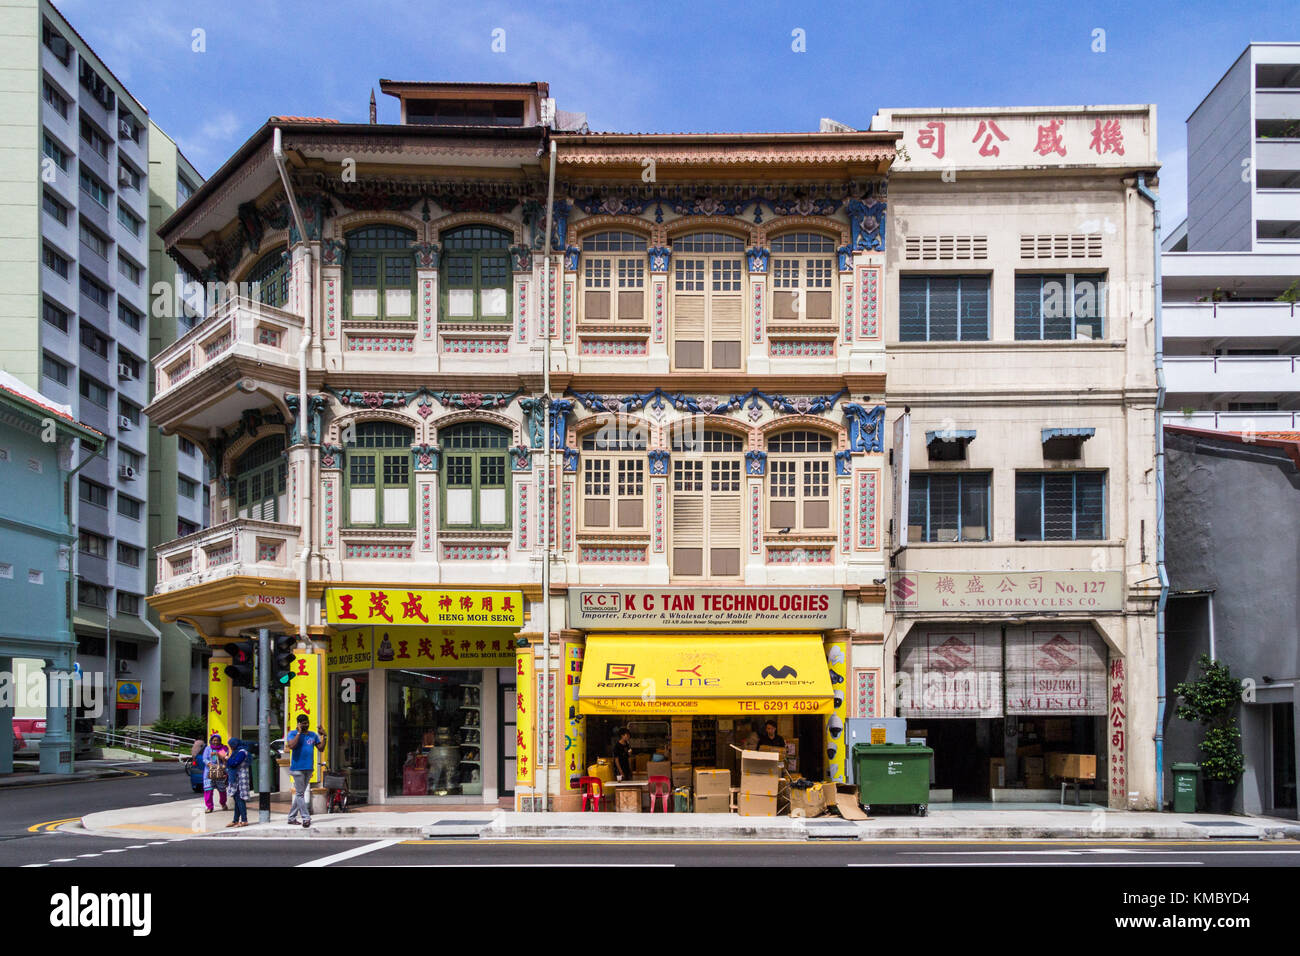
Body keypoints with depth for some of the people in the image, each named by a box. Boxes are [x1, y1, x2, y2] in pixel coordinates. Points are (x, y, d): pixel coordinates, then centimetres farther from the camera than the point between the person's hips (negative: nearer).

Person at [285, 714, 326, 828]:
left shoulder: (313, 735, 13)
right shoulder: (293, 733, -3)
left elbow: (321, 748, 11)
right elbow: (291, 746, -20)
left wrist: (323, 736, 1)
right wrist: (299, 732, -16)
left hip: (309, 768, 6)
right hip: (297, 768, -6)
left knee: (300, 793, 11)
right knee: (300, 793, -8)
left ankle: (292, 818, 18)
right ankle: (306, 818, -12)